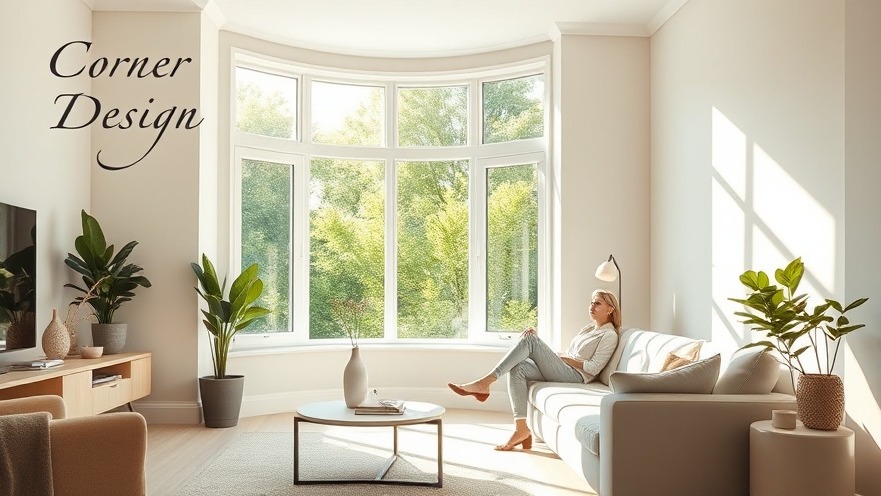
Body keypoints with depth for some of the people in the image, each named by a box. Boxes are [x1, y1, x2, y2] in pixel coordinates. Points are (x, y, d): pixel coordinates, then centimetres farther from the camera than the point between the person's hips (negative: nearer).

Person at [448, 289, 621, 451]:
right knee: (518, 368, -21)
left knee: (530, 339, -22)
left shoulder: (609, 335, 3)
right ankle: (521, 428, -25)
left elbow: (594, 368, -8)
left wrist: (566, 358, -6)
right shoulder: (588, 329, 28)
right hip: (561, 372, 8)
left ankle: (484, 383, -26)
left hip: (576, 375, -8)